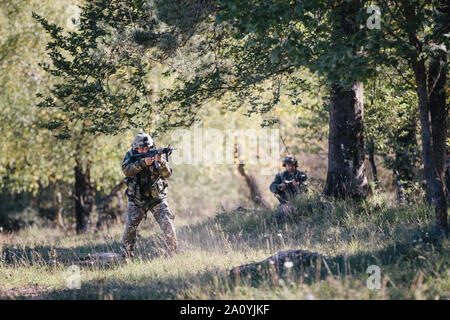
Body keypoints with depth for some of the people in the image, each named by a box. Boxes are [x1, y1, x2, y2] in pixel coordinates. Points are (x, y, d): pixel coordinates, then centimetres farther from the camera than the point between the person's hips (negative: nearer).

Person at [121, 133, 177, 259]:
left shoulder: (156, 155, -6)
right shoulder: (131, 156, -5)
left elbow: (166, 174, -19)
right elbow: (127, 170, -24)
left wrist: (161, 162, -39)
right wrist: (143, 162, -36)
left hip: (157, 199, 0)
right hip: (137, 201, 0)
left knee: (168, 226, -11)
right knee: (130, 228, -9)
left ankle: (174, 254, 1)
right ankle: (126, 256, 8)